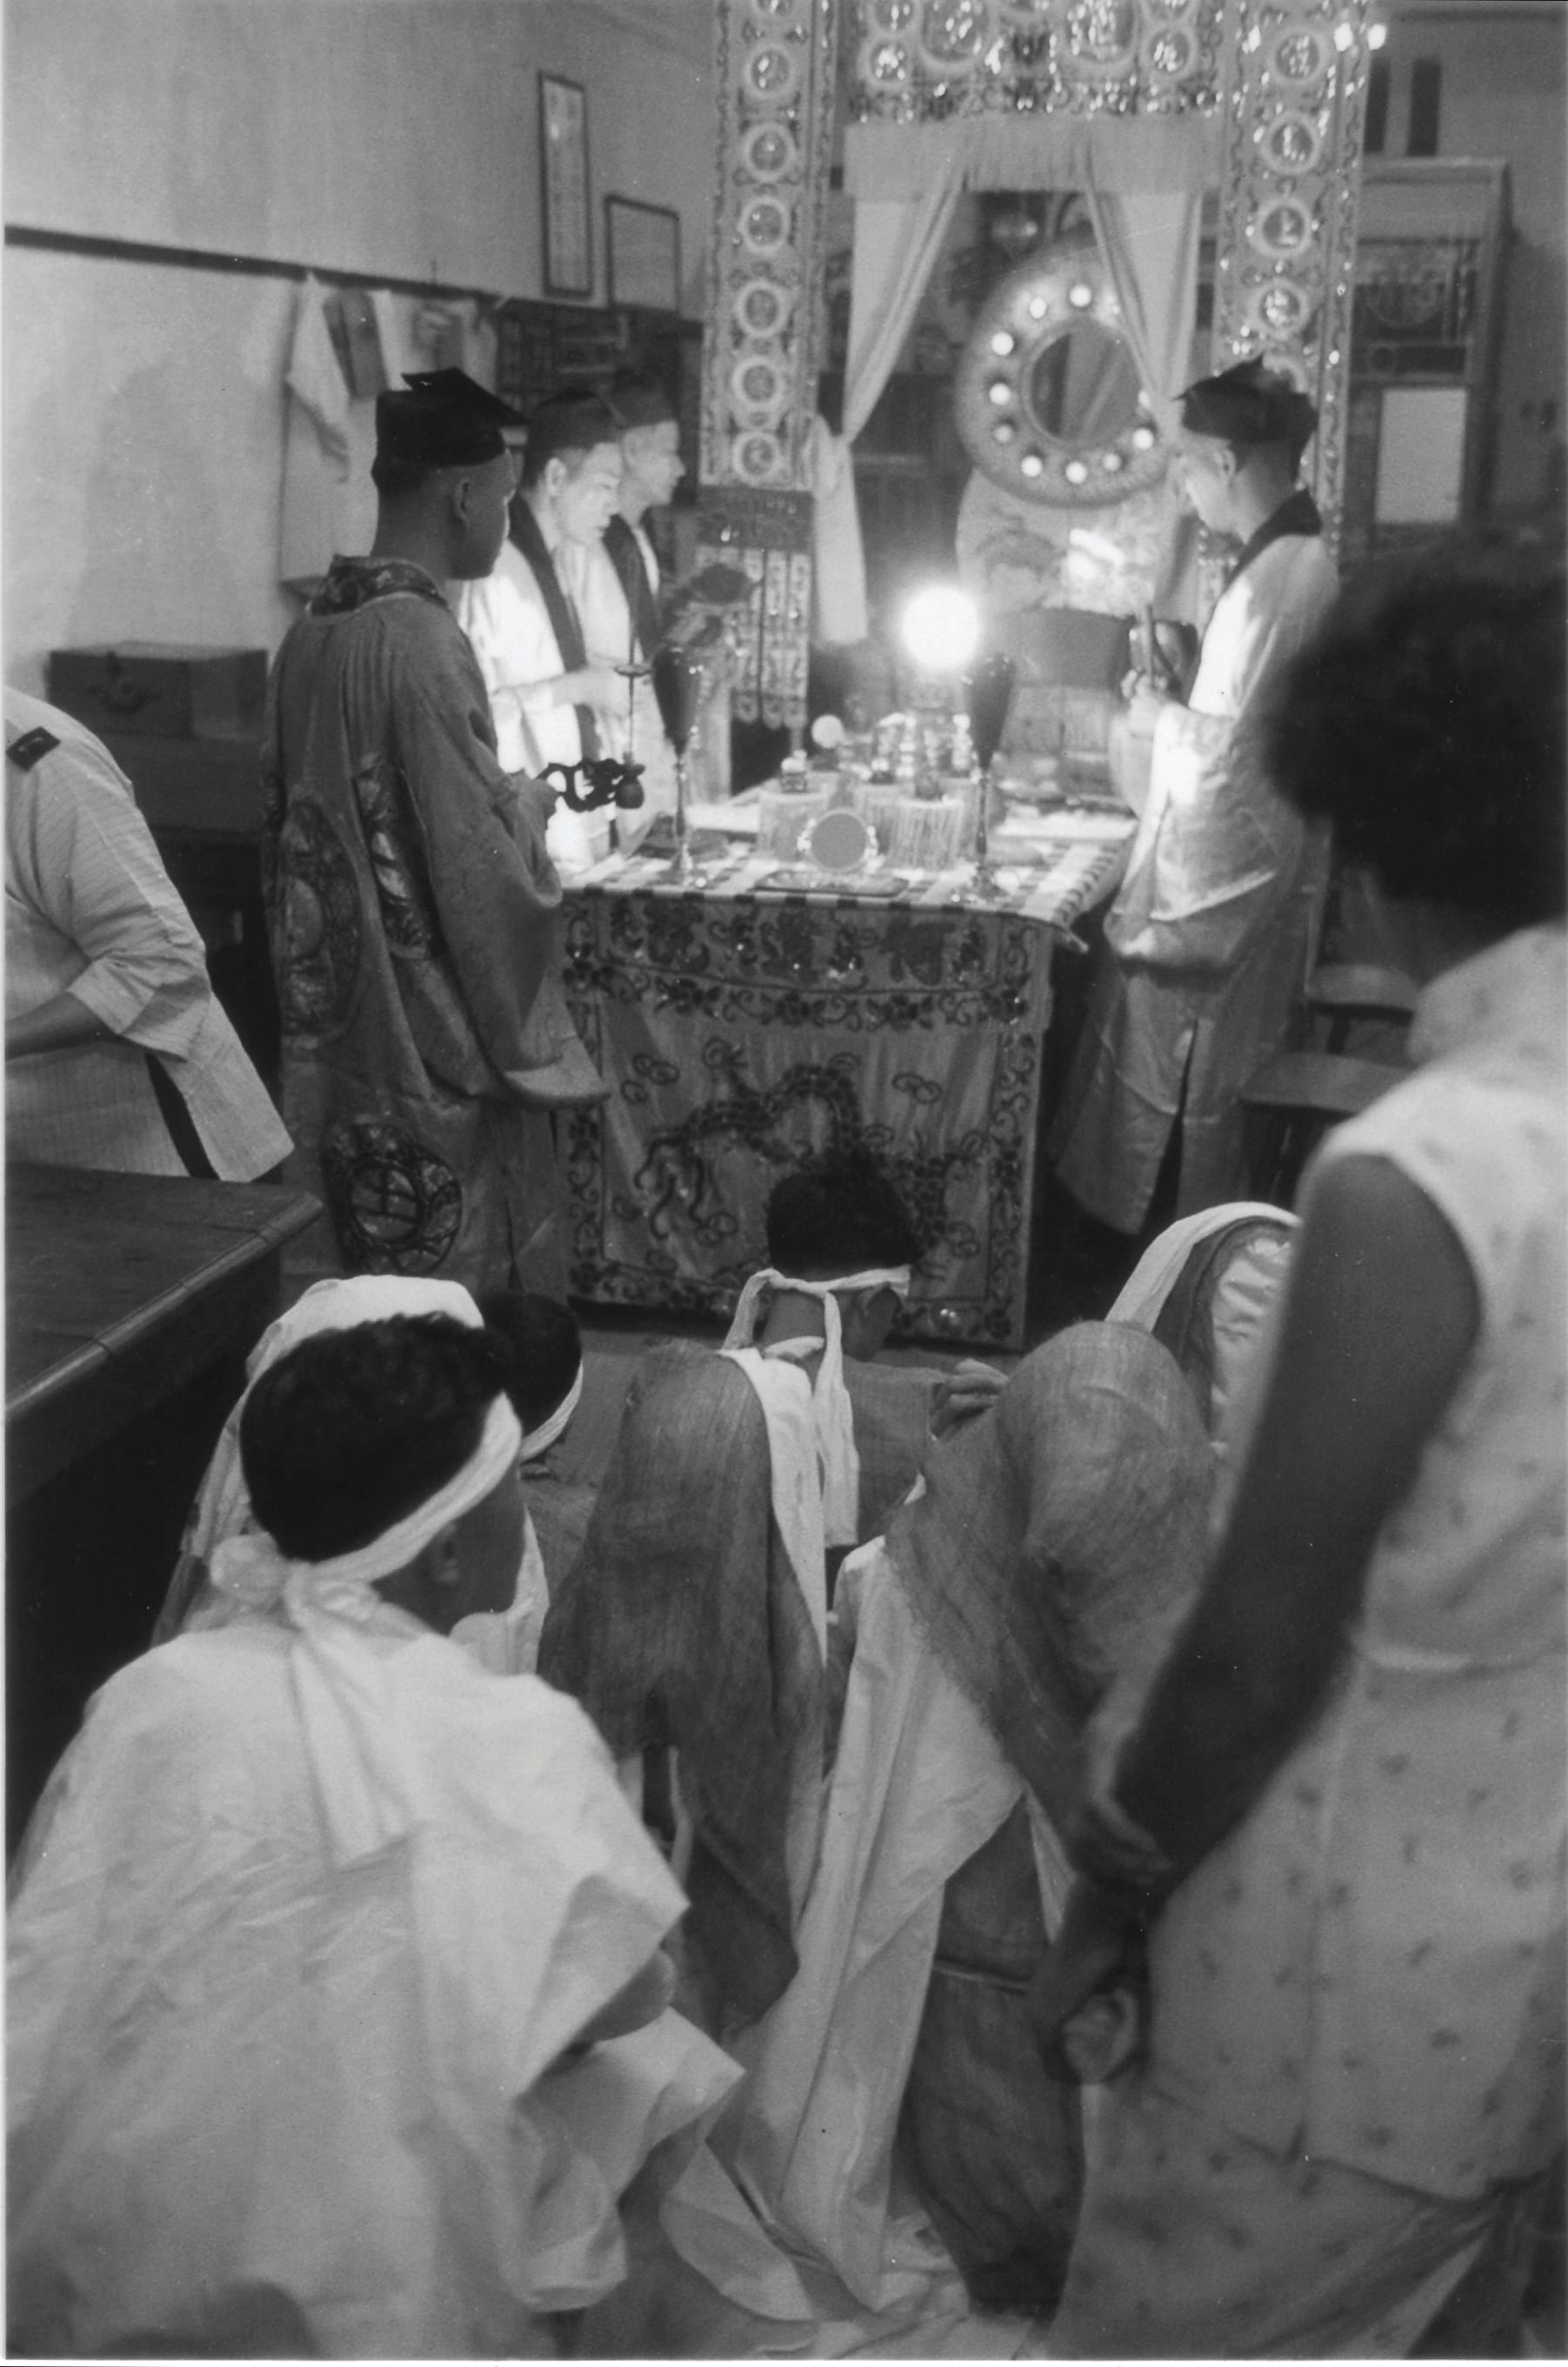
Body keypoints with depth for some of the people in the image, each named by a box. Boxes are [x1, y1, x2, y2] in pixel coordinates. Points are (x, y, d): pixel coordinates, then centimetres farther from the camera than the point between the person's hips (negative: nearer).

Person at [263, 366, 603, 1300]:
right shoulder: (422, 640, -20)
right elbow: (483, 876, -22)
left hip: (340, 1040, 8)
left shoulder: (313, 633, 5)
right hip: (436, 1047, -8)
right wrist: (525, 807, -2)